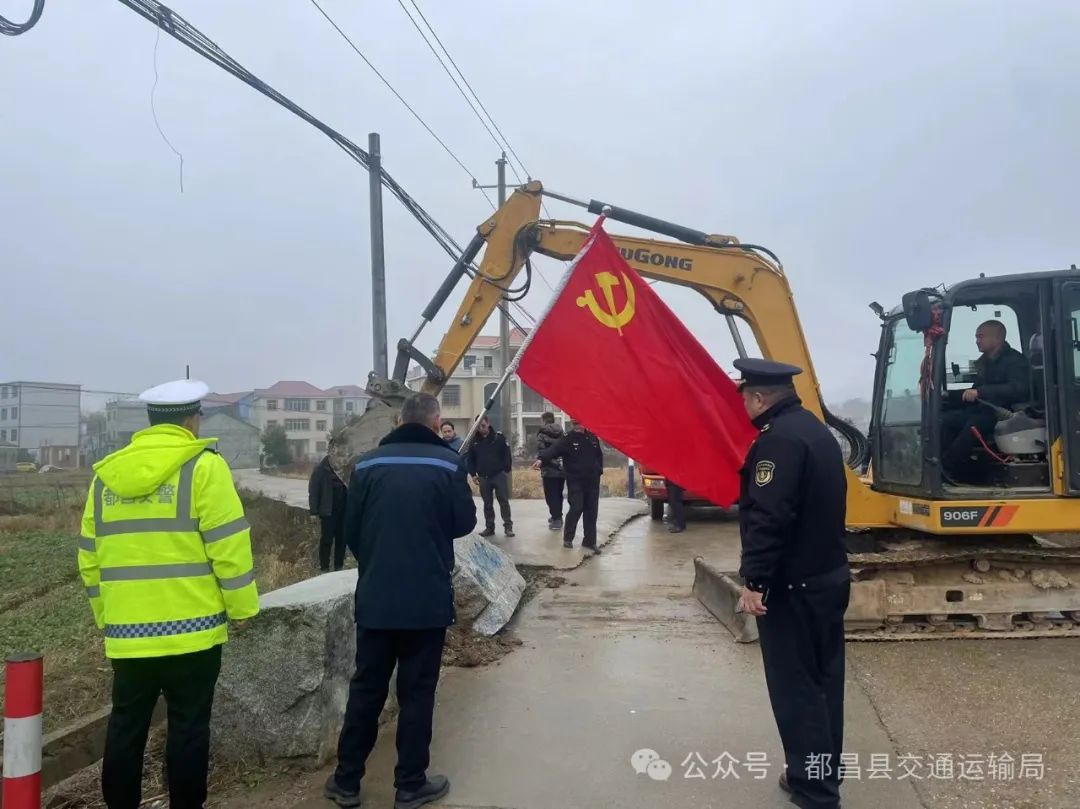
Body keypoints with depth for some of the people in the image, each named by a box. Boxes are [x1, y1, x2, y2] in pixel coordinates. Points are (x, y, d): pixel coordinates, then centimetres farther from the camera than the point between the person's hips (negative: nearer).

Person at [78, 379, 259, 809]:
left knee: (125, 725, 15)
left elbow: (90, 557, 11)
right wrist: (241, 606, -3)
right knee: (188, 726, 7)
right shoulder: (203, 466, -9)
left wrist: (105, 616, 20)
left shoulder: (105, 474, 8)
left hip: (126, 632, 5)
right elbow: (228, 545, -13)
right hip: (190, 627, -5)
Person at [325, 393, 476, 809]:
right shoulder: (448, 463, -8)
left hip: (374, 597, 3)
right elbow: (464, 523, -1)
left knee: (365, 688, 14)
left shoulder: (368, 463, 0)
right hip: (428, 598, -3)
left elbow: (351, 529, 4)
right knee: (417, 692, 8)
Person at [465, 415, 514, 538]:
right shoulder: (474, 440, 3)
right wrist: (473, 474, 2)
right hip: (483, 477, 3)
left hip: (499, 475, -3)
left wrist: (506, 470, -8)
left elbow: (507, 455, -4)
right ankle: (489, 527, 17)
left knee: (504, 501, -2)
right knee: (487, 503, 10)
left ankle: (508, 526, 3)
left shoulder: (499, 437, -6)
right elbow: (470, 459, 9)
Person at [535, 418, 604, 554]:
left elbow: (599, 455, 22)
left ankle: (589, 542, 15)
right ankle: (567, 538, 10)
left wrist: (599, 470, 13)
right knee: (576, 509, -11)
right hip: (575, 481, -5)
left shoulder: (593, 438, 8)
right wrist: (541, 459, -42)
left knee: (591, 511, 6)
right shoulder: (567, 439, -8)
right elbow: (553, 450, -25)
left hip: (592, 481, 5)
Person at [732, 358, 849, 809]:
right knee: (822, 681, 18)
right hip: (828, 575, 10)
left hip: (792, 585, -10)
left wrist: (754, 580, -22)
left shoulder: (779, 439, -21)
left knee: (796, 688, 1)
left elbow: (768, 518, -27)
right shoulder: (817, 430, 12)